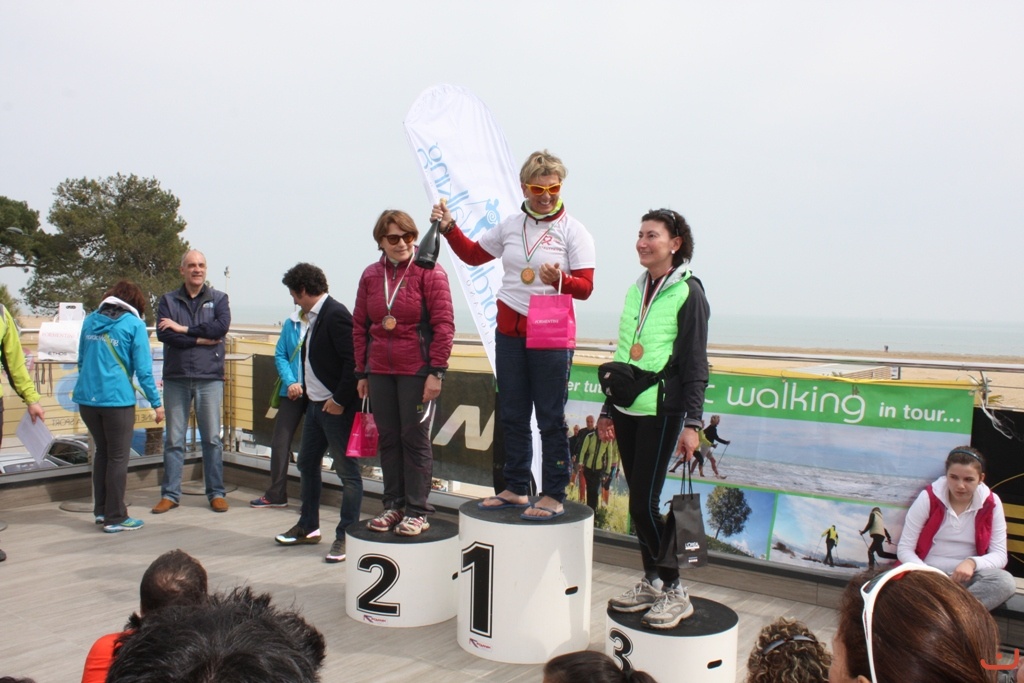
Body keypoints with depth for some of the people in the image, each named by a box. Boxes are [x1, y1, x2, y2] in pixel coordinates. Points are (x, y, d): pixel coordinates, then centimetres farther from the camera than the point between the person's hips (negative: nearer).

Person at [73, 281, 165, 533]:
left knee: (102, 452, 20)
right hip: (117, 399, -5)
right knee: (118, 458, 4)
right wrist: (156, 403, -5)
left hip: (87, 398, 6)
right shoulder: (134, 324, -6)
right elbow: (143, 369, -9)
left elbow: (82, 360, 17)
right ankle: (115, 518, 9)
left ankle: (101, 510, 26)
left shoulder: (90, 320, 10)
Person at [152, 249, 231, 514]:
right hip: (175, 378, 1)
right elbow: (163, 334, -7)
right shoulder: (168, 300, 9)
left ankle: (216, 493, 12)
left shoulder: (218, 299, 8)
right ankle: (170, 494, 14)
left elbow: (222, 326, -12)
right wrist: (200, 339, -11)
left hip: (210, 378, -1)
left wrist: (184, 329, -11)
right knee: (174, 440, 6)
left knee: (212, 439, 4)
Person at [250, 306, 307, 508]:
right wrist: (290, 382, -10)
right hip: (293, 392, 4)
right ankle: (275, 494, 21)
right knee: (280, 442, 6)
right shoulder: (291, 323, 3)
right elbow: (280, 355, 5)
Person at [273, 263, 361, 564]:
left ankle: (346, 536, 6)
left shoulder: (335, 315, -17)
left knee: (347, 471, -1)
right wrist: (306, 388, 11)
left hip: (337, 407, -11)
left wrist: (339, 400, -20)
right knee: (307, 463, 19)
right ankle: (308, 527, 33)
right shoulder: (315, 316, 13)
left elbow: (353, 360, -23)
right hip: (316, 404, 11)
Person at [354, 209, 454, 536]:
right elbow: (360, 326, 12)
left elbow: (443, 324, -10)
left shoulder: (430, 272, -5)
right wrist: (362, 373, 9)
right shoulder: (370, 275, 9)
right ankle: (393, 505, 22)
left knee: (415, 439, 1)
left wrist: (436, 371, -14)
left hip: (417, 371, -5)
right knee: (388, 439, 10)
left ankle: (417, 511, 10)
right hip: (380, 371, 5)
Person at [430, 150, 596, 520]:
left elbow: (585, 287, -12)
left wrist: (561, 279, -31)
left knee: (551, 419, 0)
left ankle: (554, 496, 10)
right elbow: (474, 255, 20)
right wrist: (449, 228, 8)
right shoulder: (511, 225, 7)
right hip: (509, 330, 5)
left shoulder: (573, 231, -7)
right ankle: (516, 489, 25)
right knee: (512, 416, 13)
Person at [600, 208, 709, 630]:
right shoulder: (636, 290, 13)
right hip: (627, 410, 7)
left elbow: (695, 364, -8)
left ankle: (674, 594, 5)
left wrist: (692, 423, -14)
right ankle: (650, 583, 24)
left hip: (661, 412, -7)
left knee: (644, 504, -8)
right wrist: (608, 410, 17)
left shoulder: (688, 293, -6)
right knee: (637, 501, 11)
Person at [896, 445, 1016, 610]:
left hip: (966, 577, 2)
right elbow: (904, 549, -3)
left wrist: (972, 562, -21)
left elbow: (1000, 555, 2)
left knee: (1006, 581, -31)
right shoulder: (928, 497, -2)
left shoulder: (991, 503, 3)